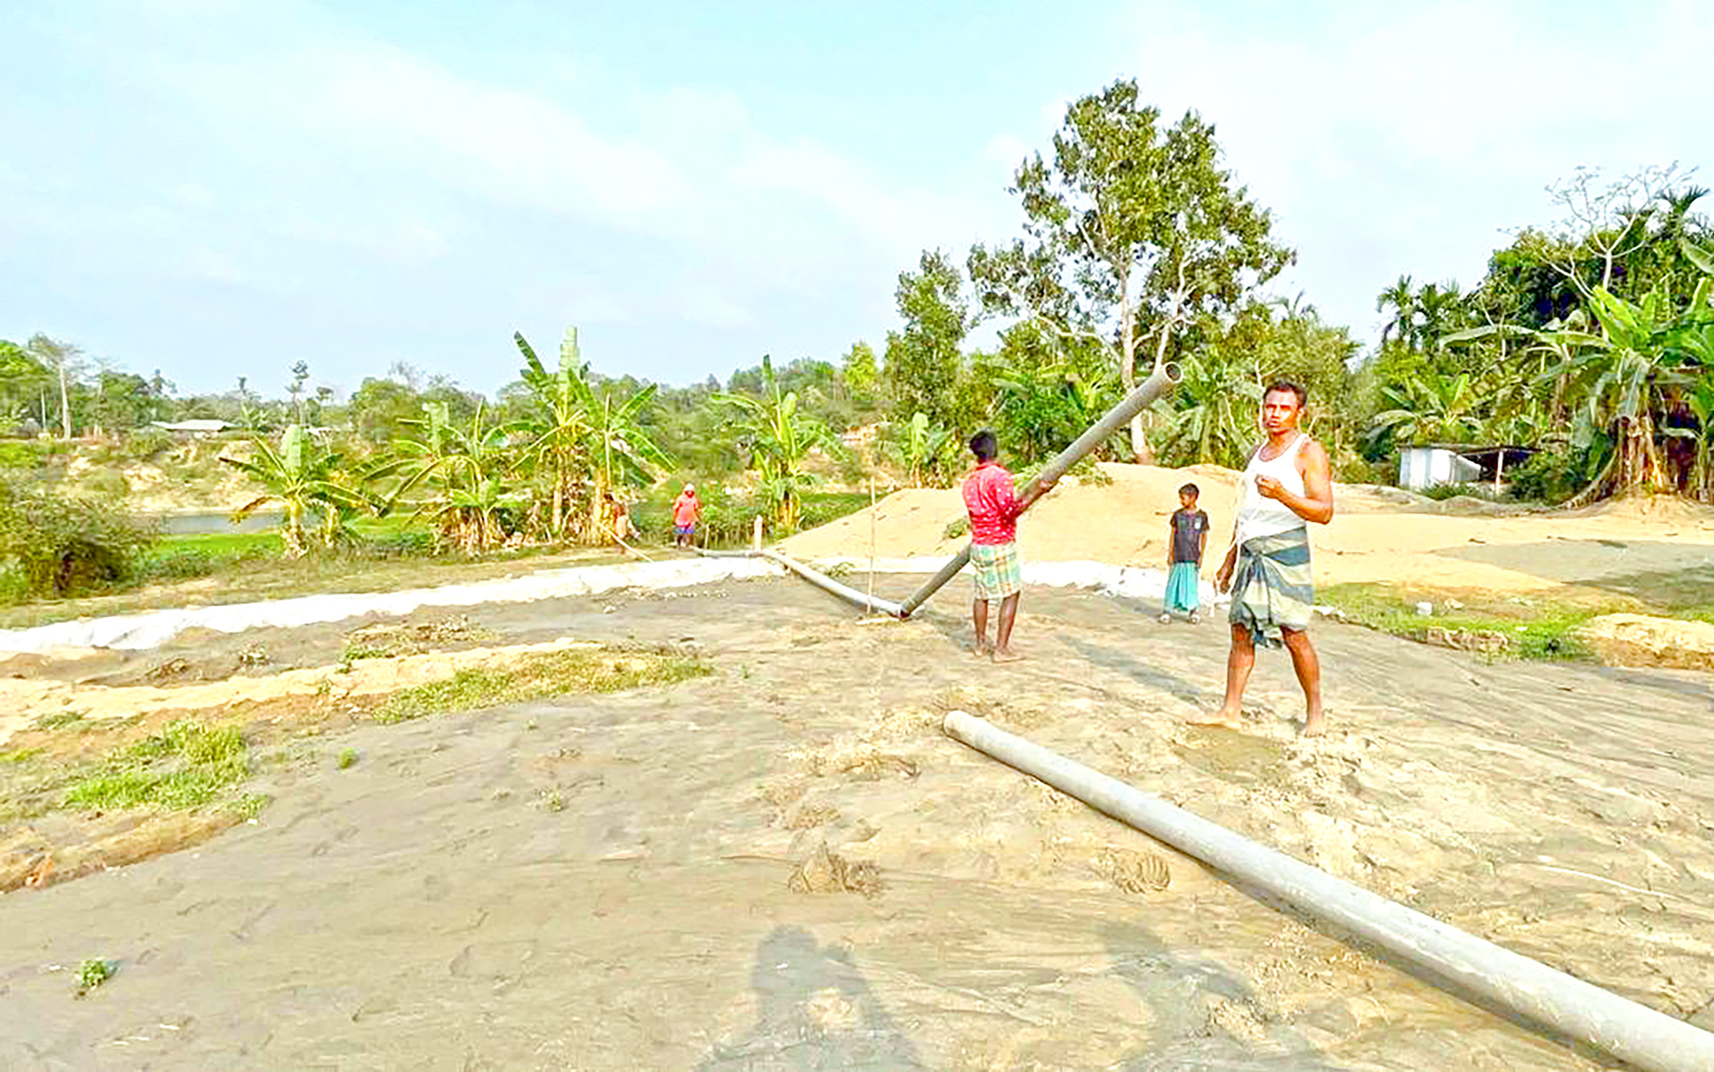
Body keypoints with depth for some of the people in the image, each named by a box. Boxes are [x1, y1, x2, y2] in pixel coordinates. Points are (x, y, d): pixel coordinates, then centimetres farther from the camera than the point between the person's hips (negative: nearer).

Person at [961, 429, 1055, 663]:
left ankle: (981, 644, 21)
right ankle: (1001, 649, -1)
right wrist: (1035, 493, -22)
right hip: (1000, 545, -7)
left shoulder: (970, 481, 9)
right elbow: (1010, 510, -23)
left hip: (978, 545, 7)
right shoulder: (999, 476, -14)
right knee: (1011, 595, 1)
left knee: (981, 594, 14)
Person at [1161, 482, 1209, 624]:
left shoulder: (1201, 516, 1)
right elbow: (1172, 535, 7)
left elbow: (1204, 537, 6)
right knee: (1173, 582, 1)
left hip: (1193, 558, -1)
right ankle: (1168, 610, 8)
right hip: (1178, 557, 1)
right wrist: (1170, 554, 4)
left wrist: (1201, 556, 1)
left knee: (1192, 584, 3)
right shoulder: (1177, 515, 4)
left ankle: (1194, 610, 15)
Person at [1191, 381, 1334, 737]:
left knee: (1294, 635, -3)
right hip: (1250, 551, 6)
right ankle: (1230, 710, 9)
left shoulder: (1308, 451, -3)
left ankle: (1315, 712, 12)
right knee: (1241, 630, 4)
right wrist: (1230, 558, 22)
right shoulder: (1257, 452, 18)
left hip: (1285, 551, -6)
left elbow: (1324, 512, -13)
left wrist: (1282, 494, -29)